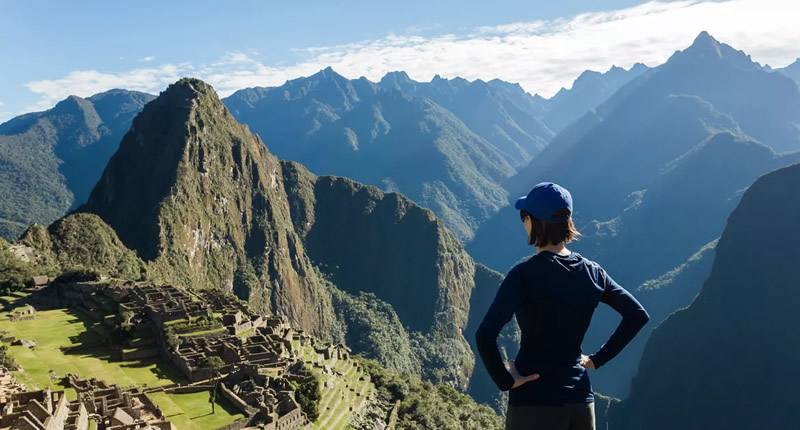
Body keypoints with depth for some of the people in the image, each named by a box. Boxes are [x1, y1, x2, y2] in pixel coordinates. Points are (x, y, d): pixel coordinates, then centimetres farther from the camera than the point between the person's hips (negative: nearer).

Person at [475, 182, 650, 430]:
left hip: (534, 402, -5)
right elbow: (638, 315, 12)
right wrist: (599, 359, 11)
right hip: (580, 399, 6)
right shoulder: (591, 272, 1)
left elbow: (485, 336, -27)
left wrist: (505, 381, -12)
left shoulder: (524, 275, -17)